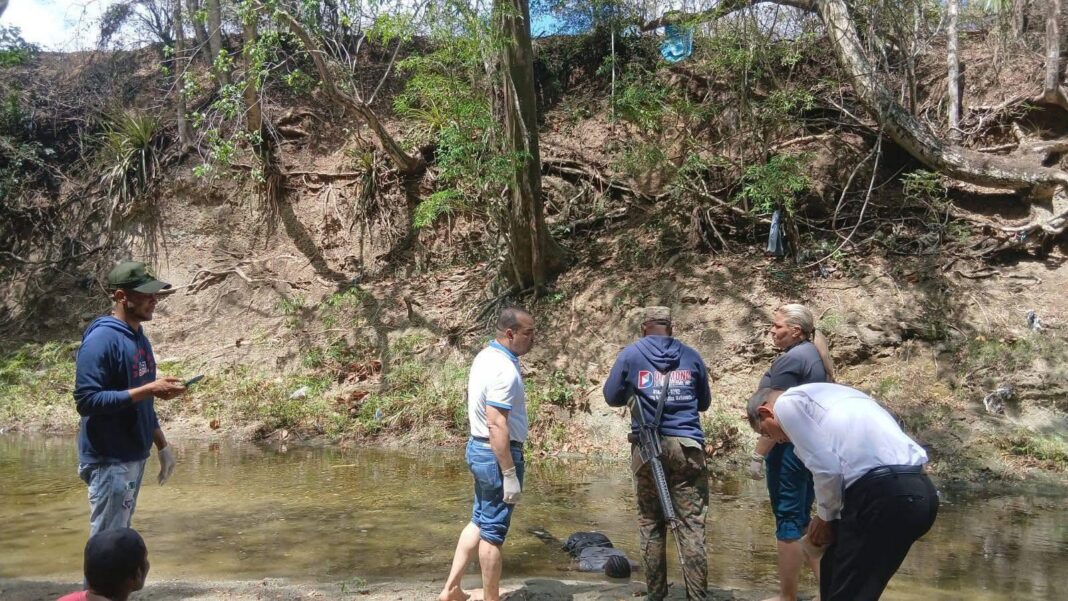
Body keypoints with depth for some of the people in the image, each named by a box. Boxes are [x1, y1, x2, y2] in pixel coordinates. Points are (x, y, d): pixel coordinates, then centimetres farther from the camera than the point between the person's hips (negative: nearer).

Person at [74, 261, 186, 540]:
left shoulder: (140, 339, 9)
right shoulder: (101, 339, -17)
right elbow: (87, 400, -24)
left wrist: (162, 446, 16)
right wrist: (149, 389, -25)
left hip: (135, 456, 9)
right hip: (109, 460, -8)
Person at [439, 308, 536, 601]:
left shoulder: (485, 356, 6)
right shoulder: (504, 370, -24)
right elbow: (497, 426, -27)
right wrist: (510, 474, -24)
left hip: (478, 448, 10)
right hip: (497, 454, -10)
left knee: (479, 521, 19)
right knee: (493, 531, 3)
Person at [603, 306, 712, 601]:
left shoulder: (631, 354, 6)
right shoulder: (691, 356, 10)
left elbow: (612, 397, 12)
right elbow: (704, 402, 20)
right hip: (686, 445, 0)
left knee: (650, 523, 9)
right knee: (692, 524, -1)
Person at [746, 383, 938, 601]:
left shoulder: (787, 403, 5)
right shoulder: (827, 394, 30)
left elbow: (826, 469, -6)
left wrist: (825, 516, 9)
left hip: (882, 494, -9)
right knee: (836, 573, 25)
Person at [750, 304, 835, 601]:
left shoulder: (789, 360, -16)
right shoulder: (816, 354, 13)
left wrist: (758, 455, -15)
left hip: (790, 447, -9)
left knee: (787, 519, -1)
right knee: (803, 518, 15)